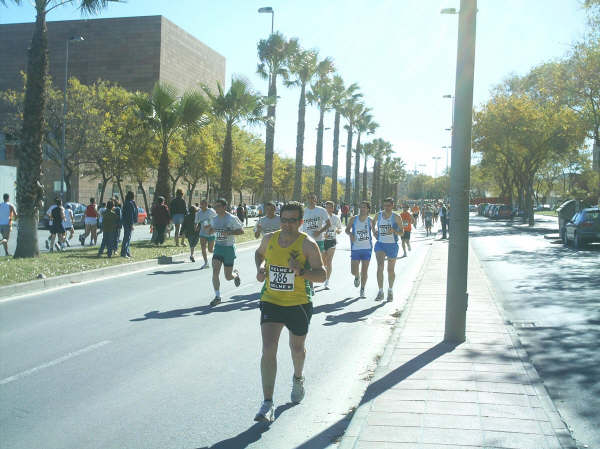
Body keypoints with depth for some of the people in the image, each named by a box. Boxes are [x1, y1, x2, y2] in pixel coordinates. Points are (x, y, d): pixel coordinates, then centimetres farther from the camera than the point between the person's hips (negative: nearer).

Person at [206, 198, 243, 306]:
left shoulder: (232, 218, -11)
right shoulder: (214, 219, 5)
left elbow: (241, 231, -8)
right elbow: (210, 231, 19)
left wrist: (230, 232, -23)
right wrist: (211, 229, -5)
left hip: (229, 248, -4)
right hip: (218, 247, 4)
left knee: (228, 277, 5)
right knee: (215, 272, -13)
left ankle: (236, 274, 43)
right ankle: (217, 297, -4)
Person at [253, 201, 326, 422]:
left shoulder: (307, 244, -12)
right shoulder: (269, 239, 0)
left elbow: (322, 275, -14)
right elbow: (259, 253, 23)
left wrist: (301, 271, -31)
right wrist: (260, 267, 2)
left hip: (299, 305, -2)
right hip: (271, 302, 2)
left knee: (297, 349, 17)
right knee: (268, 349, -12)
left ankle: (298, 379, 51)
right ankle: (267, 404, -9)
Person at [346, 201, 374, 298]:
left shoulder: (370, 221, -1)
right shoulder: (353, 219, -1)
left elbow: (374, 232, 9)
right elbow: (347, 229, 6)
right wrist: (350, 234, -14)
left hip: (367, 249, 0)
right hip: (355, 249, 0)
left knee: (364, 271, 1)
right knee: (353, 271, -1)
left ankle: (362, 290, 17)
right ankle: (357, 277, 36)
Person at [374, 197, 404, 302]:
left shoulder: (396, 217, -4)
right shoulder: (378, 215, 5)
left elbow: (401, 233, -5)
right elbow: (375, 224, 26)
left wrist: (394, 231, -24)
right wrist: (375, 231, 8)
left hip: (392, 245, -1)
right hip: (380, 244, 1)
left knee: (390, 270, 9)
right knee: (380, 266, -16)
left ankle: (390, 291, 30)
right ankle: (380, 292, -14)